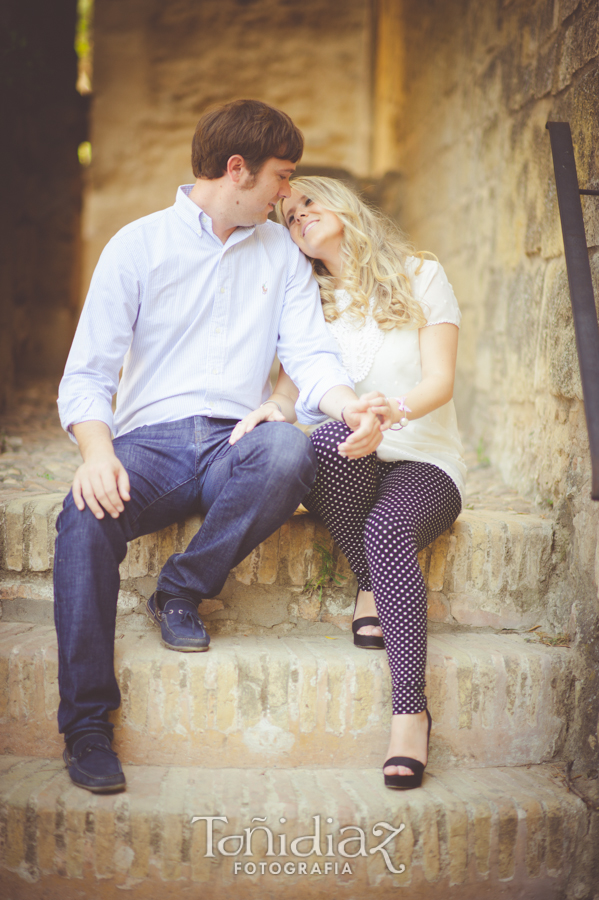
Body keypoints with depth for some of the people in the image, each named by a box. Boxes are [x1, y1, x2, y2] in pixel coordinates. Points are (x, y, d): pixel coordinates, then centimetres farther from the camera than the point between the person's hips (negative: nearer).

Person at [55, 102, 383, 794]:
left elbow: (310, 354, 6)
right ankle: (87, 724, -20)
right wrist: (97, 450, -21)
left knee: (289, 449, -35)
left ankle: (182, 589, -13)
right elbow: (87, 372, 1)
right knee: (85, 520, -33)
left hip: (235, 449, 2)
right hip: (150, 439, -1)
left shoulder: (281, 252, 17)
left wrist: (349, 406, -19)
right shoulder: (138, 244, 6)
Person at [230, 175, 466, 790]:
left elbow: (440, 380, -8)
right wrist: (268, 410, -25)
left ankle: (410, 712, -36)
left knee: (388, 528, -36)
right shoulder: (310, 300, 14)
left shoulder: (421, 276, 4)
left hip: (424, 463, -2)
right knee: (331, 438, -35)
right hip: (344, 472, 2)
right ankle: (372, 589, -19)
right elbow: (292, 383, 0)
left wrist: (397, 408, -31)